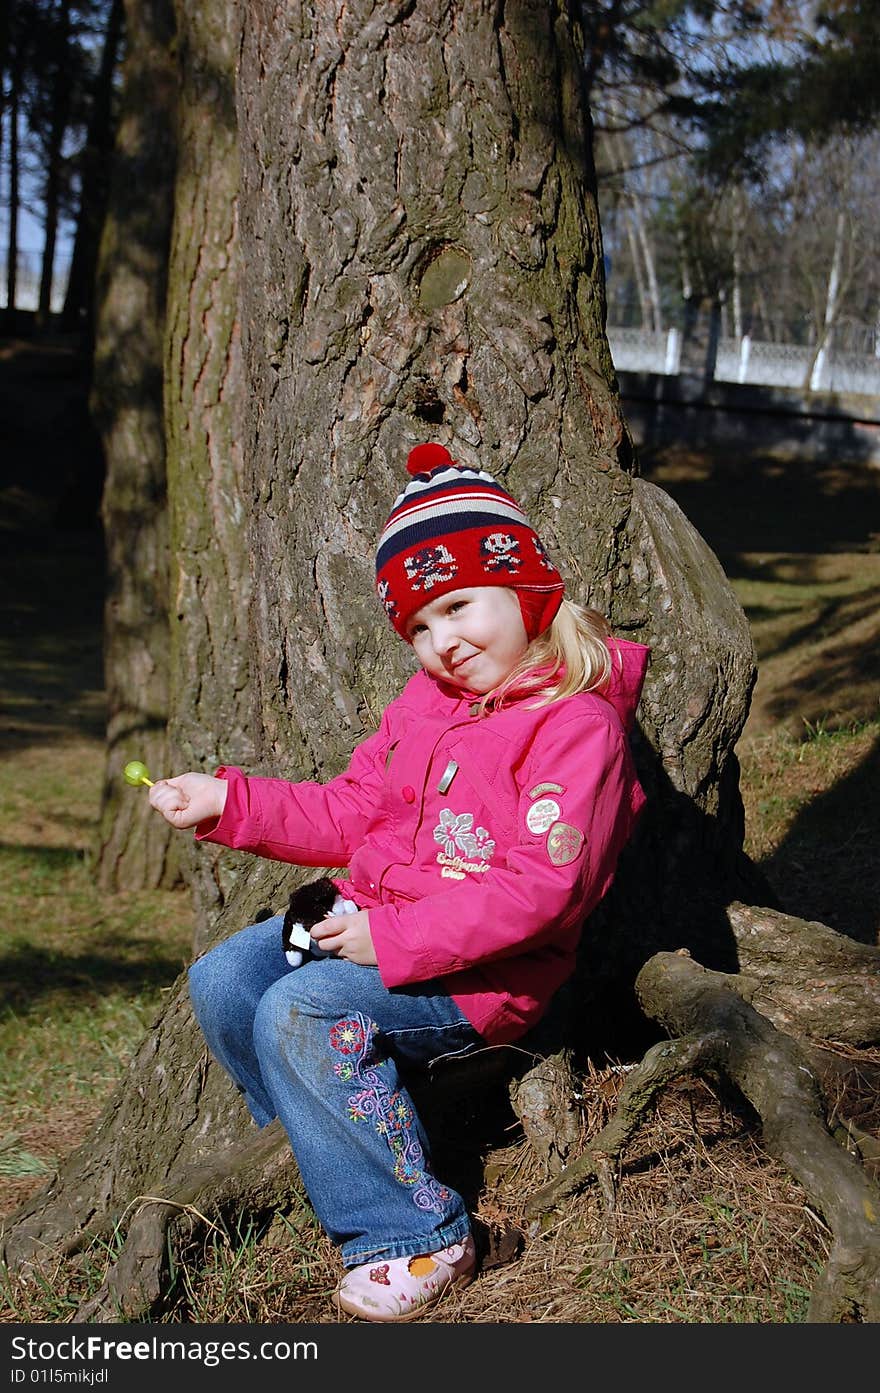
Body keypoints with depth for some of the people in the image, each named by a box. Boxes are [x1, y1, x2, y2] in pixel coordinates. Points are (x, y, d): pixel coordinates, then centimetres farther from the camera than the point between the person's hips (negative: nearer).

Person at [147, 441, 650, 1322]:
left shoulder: (577, 723, -16)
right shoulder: (429, 699, 12)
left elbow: (541, 888, -24)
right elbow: (350, 814, 15)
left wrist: (397, 939, -25)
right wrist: (227, 803, 3)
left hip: (483, 971, -9)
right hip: (377, 924, 9)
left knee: (299, 1012, -27)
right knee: (221, 981, -3)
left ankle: (415, 1237, -15)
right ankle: (329, 1163, 9)